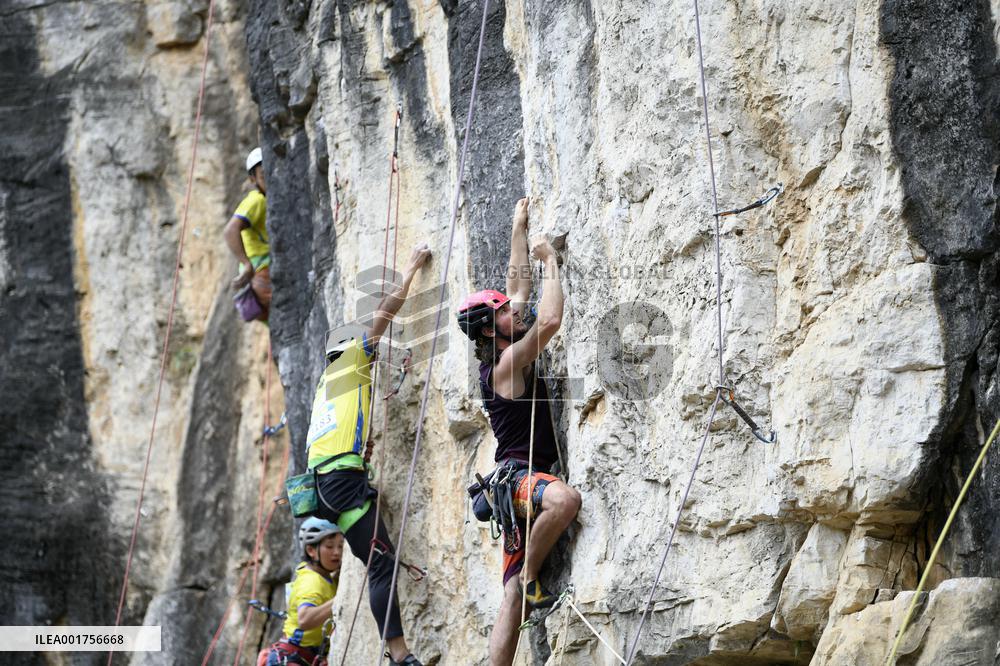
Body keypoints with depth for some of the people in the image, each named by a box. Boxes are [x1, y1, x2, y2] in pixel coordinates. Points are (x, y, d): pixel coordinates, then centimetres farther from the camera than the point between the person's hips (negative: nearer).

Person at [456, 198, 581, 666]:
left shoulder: (503, 355, 16)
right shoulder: (508, 362, -9)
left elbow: (518, 284, 25)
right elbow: (550, 321, -21)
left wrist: (519, 229, 30)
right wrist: (550, 261, -9)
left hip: (521, 482, 9)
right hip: (519, 474, -9)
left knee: (512, 602, 0)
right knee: (565, 499, -41)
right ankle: (530, 575, -24)